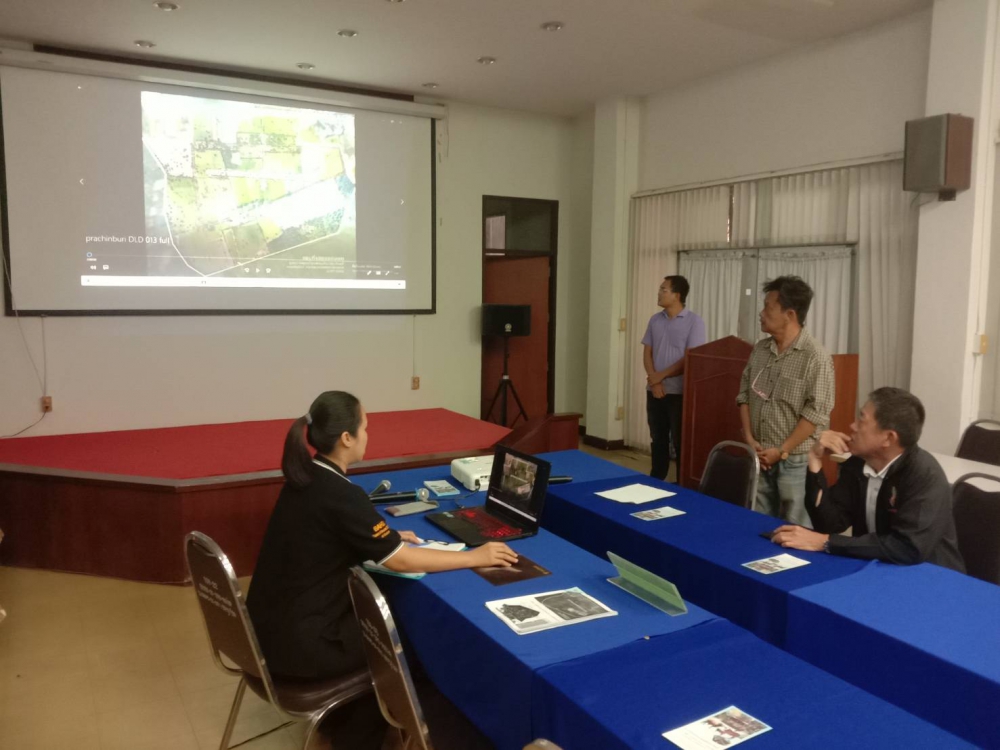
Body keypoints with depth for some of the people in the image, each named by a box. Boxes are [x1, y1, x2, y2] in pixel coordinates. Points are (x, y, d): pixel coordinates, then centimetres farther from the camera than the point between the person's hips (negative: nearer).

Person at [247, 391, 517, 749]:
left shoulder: (304, 477, 1)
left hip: (269, 625, 8)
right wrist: (475, 557, -10)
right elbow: (401, 561, -19)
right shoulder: (340, 494, -24)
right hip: (298, 643, -8)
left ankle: (340, 714, 39)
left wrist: (386, 537, 10)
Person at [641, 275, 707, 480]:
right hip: (655, 391, 5)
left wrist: (661, 376, -10)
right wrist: (654, 381, -8)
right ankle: (655, 481, 23)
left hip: (680, 392, -5)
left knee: (680, 442, 0)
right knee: (658, 439, 12)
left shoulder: (694, 322, -7)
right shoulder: (655, 320, 9)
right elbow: (647, 353, 7)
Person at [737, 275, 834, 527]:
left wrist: (781, 451, -14)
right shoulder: (760, 350, 6)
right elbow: (744, 395, 10)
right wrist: (749, 439, -2)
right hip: (759, 457, 6)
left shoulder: (815, 356, -13)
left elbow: (816, 414, -16)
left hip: (795, 461, -5)